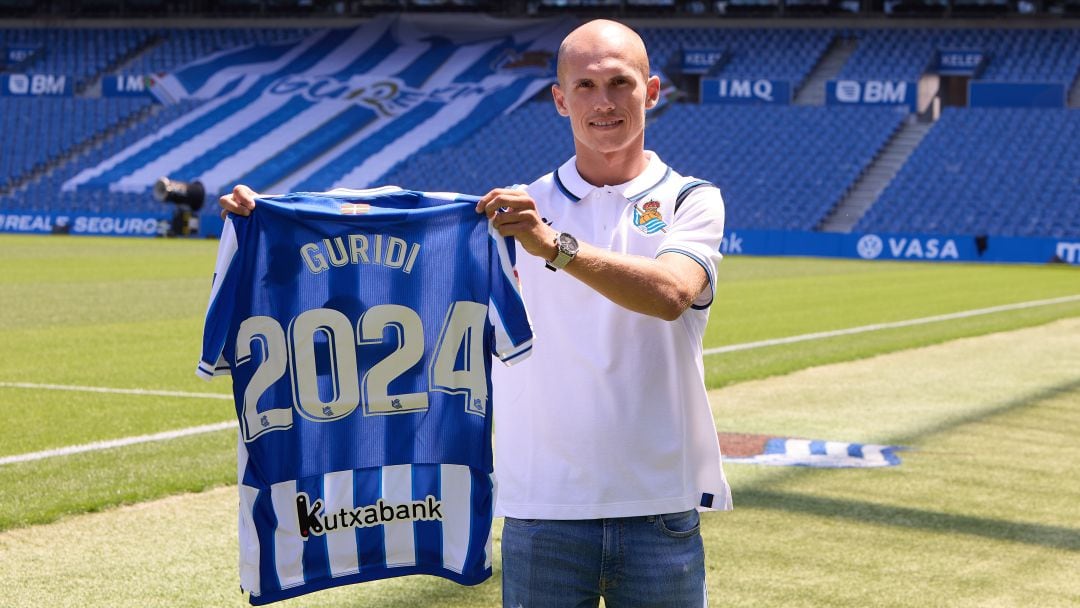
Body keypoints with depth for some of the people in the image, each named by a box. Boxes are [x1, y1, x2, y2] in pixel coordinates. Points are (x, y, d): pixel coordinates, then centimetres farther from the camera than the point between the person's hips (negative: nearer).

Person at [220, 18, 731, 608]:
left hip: (661, 515, -1)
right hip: (542, 511, 1)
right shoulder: (517, 210, 9)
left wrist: (556, 246, -31)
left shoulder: (692, 201, 2)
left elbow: (670, 293, -18)